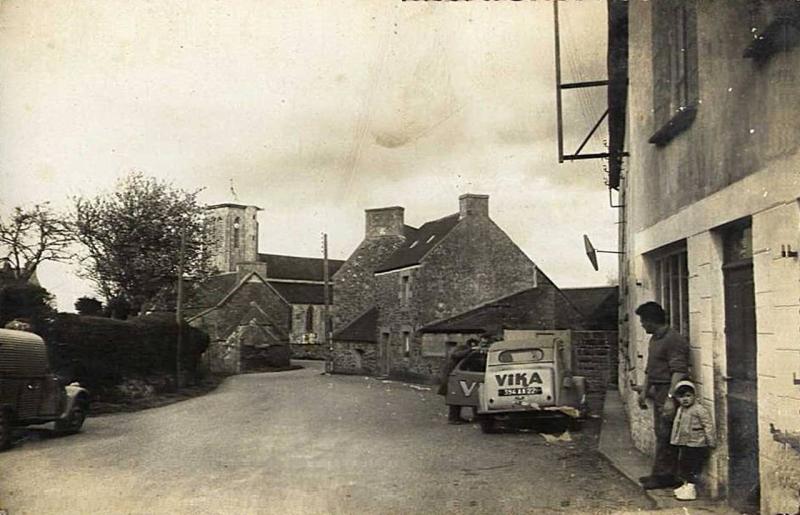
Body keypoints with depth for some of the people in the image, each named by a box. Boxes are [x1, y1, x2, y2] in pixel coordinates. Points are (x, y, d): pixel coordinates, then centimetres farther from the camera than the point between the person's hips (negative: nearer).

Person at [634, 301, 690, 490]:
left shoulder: (674, 340, -16)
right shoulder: (654, 339, 16)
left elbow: (679, 372, -22)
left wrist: (670, 398, -27)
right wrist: (644, 391, 24)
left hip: (668, 391, -10)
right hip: (658, 391, 10)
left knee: (665, 436, -5)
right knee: (661, 434, 13)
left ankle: (665, 476, 2)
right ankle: (660, 474, 19)